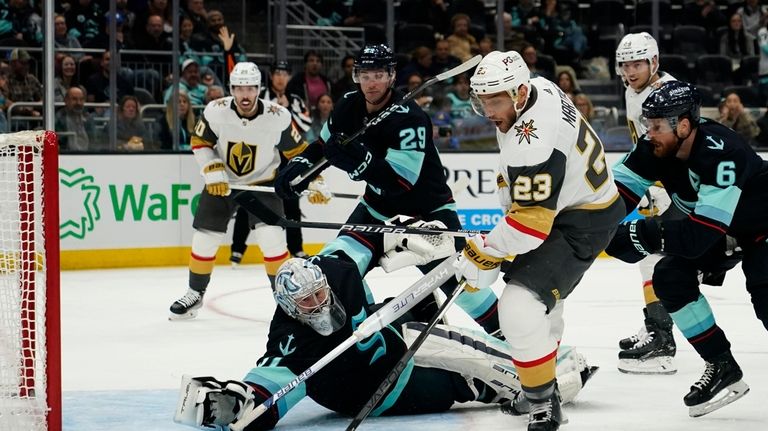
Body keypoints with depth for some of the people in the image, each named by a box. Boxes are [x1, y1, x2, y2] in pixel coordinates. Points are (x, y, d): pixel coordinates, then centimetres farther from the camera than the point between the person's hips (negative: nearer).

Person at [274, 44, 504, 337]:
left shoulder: (409, 118, -28)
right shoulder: (349, 107, -7)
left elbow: (402, 181, -35)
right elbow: (323, 145, 11)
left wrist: (358, 160, -47)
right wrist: (299, 166, -9)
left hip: (428, 209, -5)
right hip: (379, 206, 6)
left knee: (459, 281, -13)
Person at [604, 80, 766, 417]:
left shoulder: (722, 153, -37)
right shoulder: (656, 148, -16)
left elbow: (701, 234, -41)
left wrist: (642, 235, -44)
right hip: (717, 230, 8)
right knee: (670, 277, -8)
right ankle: (722, 367, 2)